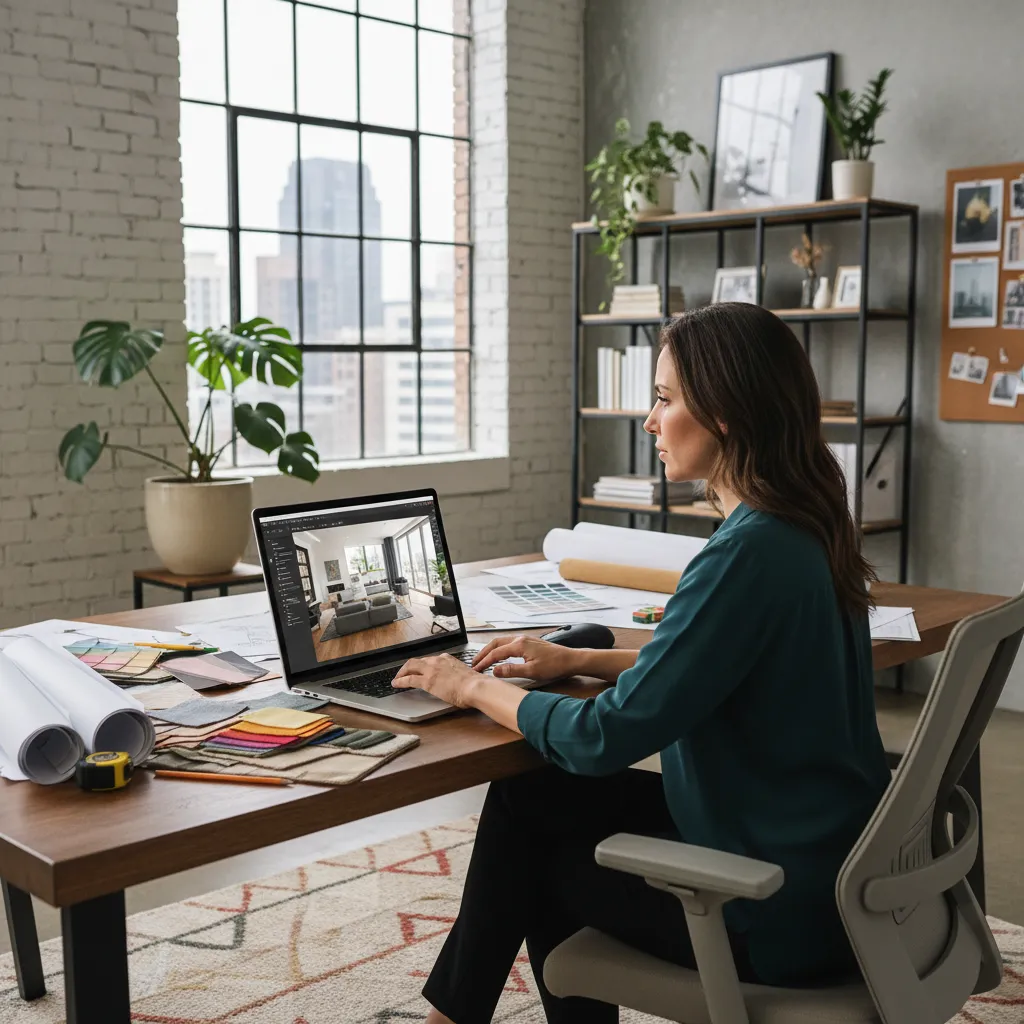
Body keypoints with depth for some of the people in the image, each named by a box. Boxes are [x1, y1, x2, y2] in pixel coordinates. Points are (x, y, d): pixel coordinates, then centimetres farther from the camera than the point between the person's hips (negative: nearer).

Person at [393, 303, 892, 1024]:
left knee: (532, 838, 9)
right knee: (527, 795, 11)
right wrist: (577, 661, 10)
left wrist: (476, 688, -8)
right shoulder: (803, 531, 3)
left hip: (778, 918, -8)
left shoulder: (749, 554, -27)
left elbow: (606, 739, -24)